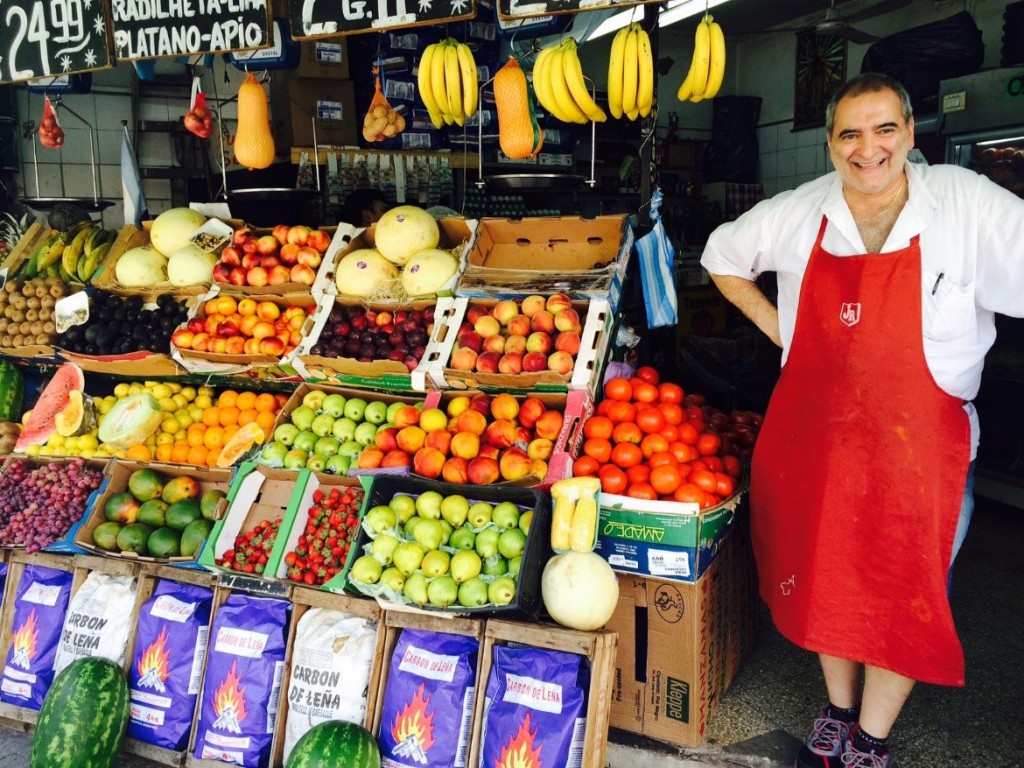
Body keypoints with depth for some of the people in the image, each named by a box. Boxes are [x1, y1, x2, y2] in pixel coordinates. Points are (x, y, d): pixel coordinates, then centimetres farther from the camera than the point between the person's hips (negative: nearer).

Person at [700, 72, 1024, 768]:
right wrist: (779, 328, 5)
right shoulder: (797, 215, -2)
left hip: (921, 449, -2)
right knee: (825, 583, 17)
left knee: (906, 600, 10)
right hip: (811, 439, 3)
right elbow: (723, 257, 14)